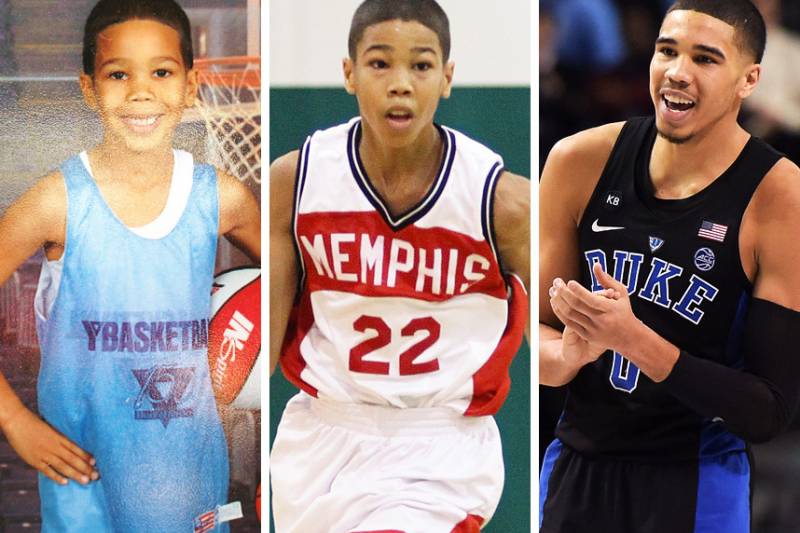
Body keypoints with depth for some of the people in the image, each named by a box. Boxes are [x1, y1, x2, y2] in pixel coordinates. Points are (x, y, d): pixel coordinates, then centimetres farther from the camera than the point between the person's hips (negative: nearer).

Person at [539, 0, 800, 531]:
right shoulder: (580, 162, -6)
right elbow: (537, 333, 2)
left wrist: (634, 341, -29)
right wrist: (568, 355, -22)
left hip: (696, 484, -3)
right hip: (575, 463, 4)